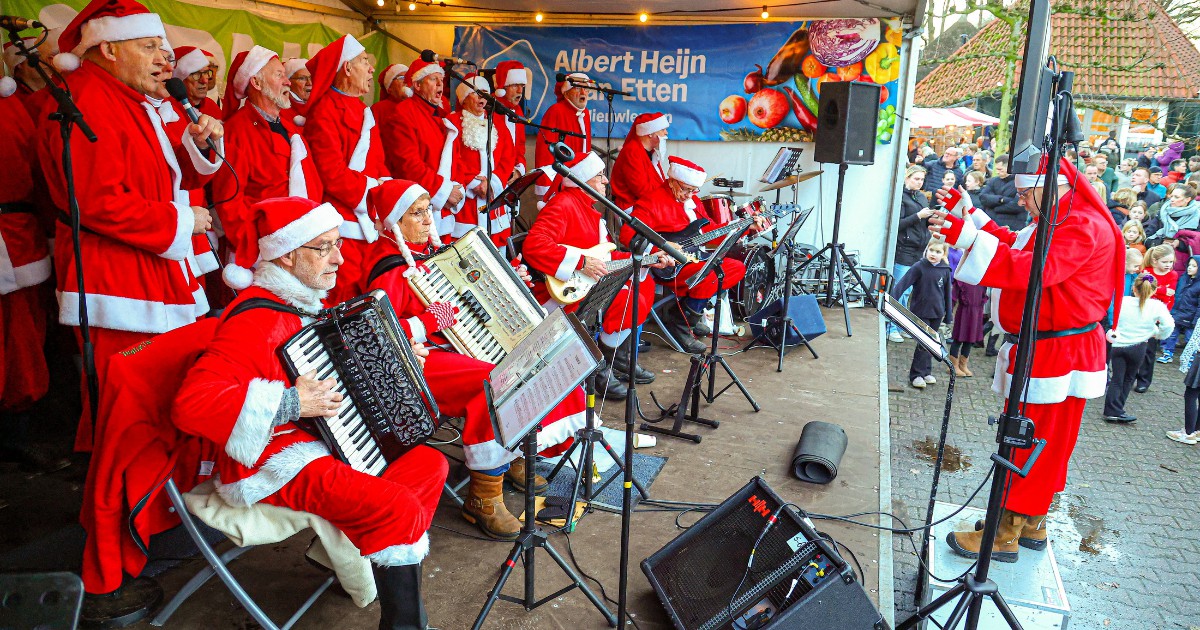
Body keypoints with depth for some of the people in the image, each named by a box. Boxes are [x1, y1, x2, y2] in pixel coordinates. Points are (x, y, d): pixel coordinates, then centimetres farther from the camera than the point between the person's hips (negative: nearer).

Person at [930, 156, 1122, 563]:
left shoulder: (1084, 227, -20)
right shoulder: (1056, 222, 13)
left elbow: (1035, 269, -34)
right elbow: (1014, 247, 22)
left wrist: (969, 239, -42)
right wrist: (968, 214, 19)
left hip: (1059, 357, -11)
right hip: (1039, 351, 11)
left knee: (1031, 445, -3)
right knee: (1042, 442, 18)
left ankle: (1004, 536, 6)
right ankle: (1031, 525, 30)